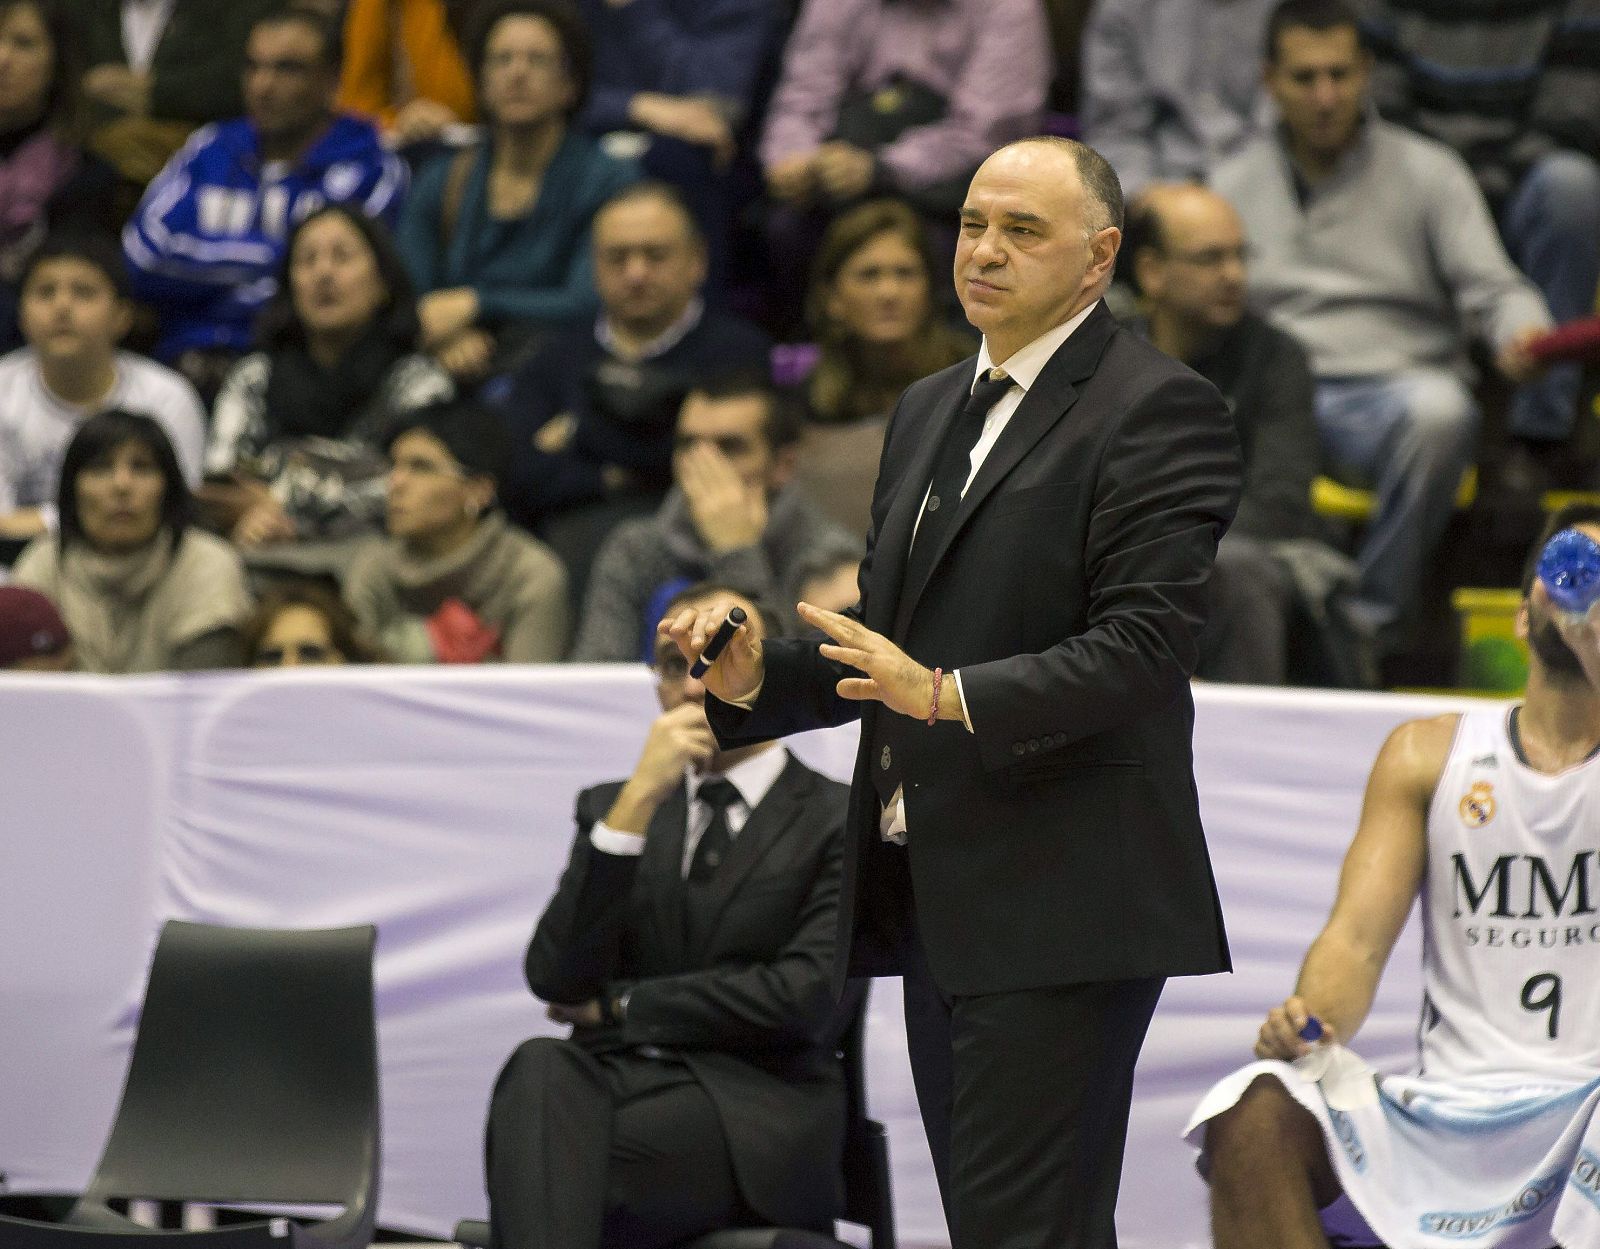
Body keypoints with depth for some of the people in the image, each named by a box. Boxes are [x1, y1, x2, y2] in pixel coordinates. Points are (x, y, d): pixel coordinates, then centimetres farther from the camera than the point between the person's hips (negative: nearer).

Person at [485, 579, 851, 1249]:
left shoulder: (843, 823, 7)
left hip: (754, 1115, -4)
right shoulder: (610, 808, 20)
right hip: (616, 1082, 4)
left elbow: (803, 998, -8)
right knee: (540, 1067, -36)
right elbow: (556, 980, 3)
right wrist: (637, 802, -5)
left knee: (544, 1162, -35)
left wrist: (619, 1005, 0)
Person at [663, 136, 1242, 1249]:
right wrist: (755, 675, 3)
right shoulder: (930, 410, 20)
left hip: (1057, 910, -8)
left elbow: (1145, 645, -17)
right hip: (932, 902, 9)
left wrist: (949, 695, -26)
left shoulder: (1156, 408, -7)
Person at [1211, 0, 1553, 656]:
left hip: (1391, 388, -1)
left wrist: (1522, 333, -22)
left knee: (1440, 407, -40)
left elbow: (1492, 287, 2)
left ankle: (1374, 617, -27)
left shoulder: (1427, 171, 9)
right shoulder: (1237, 181, 16)